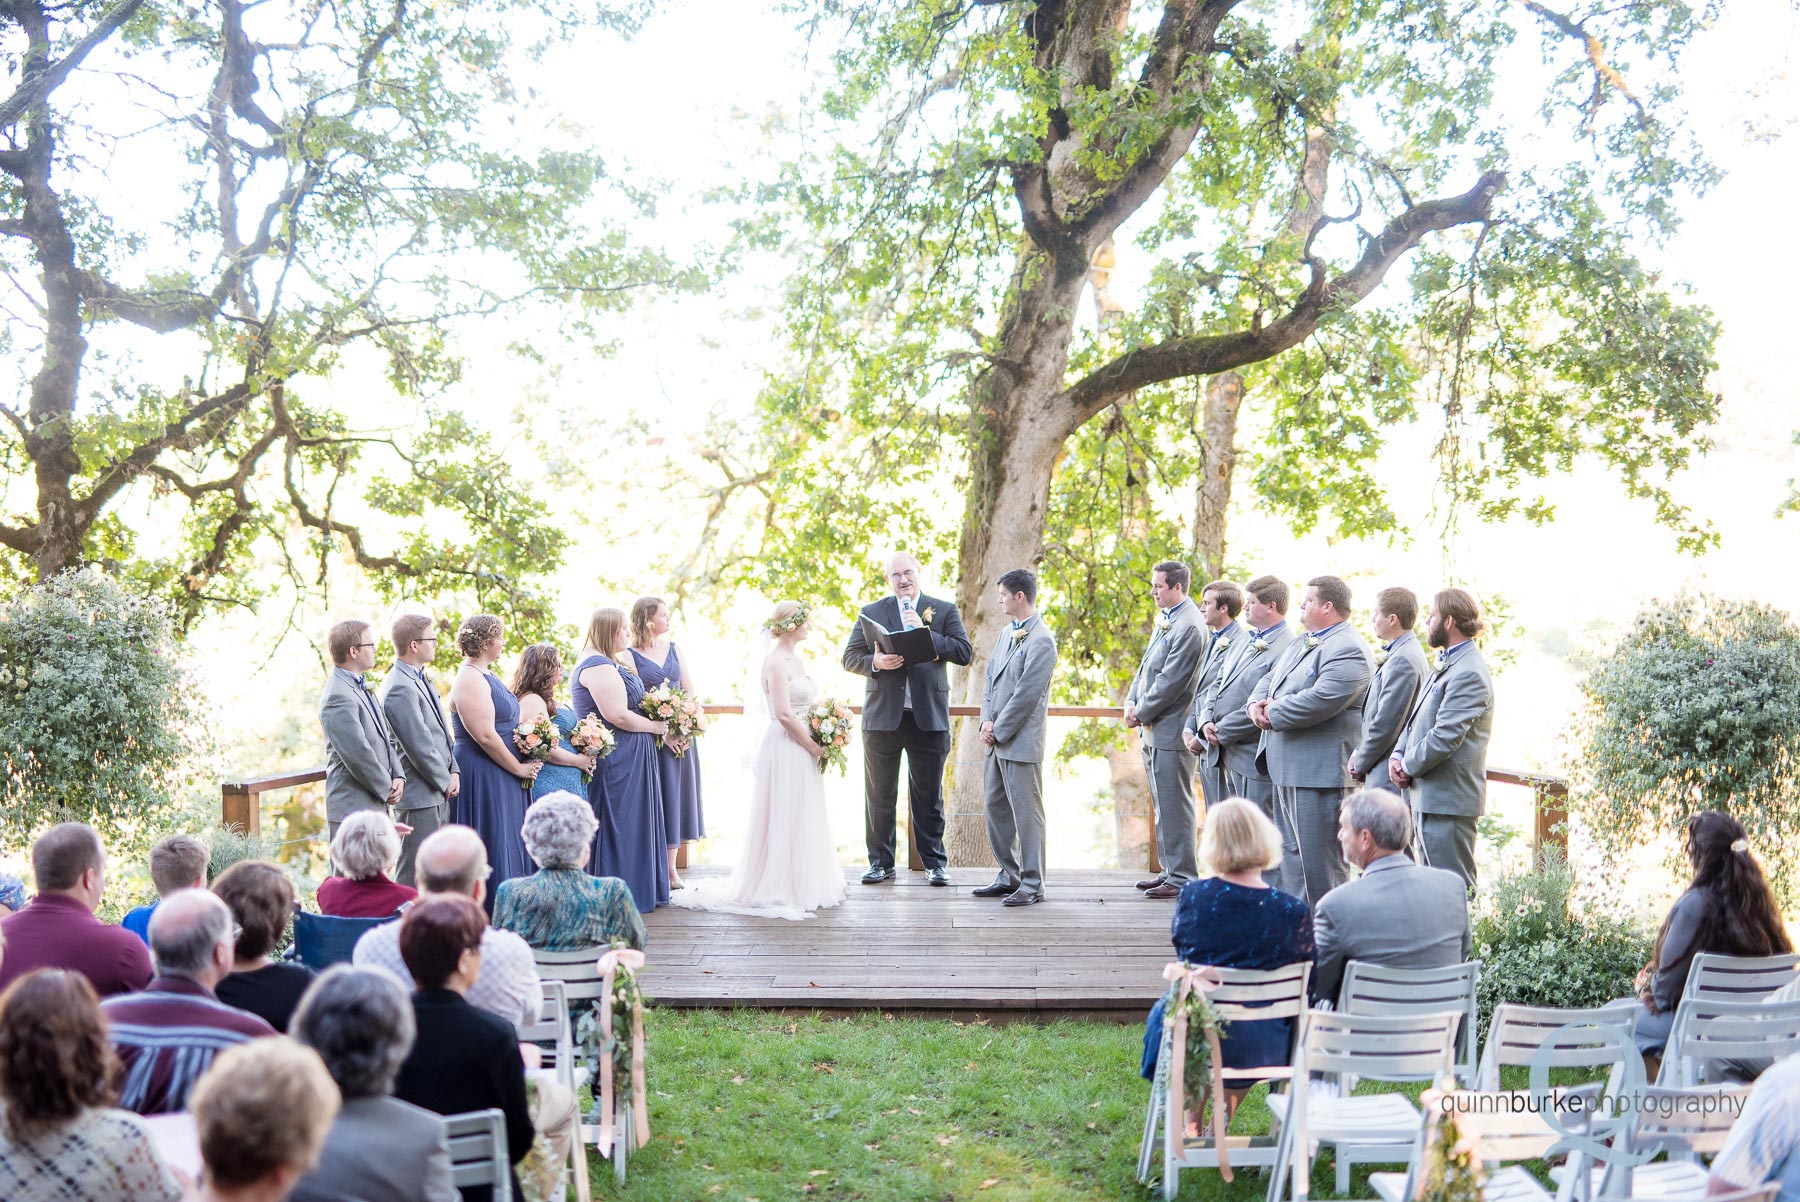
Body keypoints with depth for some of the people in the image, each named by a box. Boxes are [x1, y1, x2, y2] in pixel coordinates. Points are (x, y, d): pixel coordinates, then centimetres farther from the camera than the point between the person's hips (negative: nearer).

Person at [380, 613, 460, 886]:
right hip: (421, 794, -10)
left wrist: (453, 771, 5)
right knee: (415, 872, -4)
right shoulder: (401, 689, -20)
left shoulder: (420, 679, 12)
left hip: (439, 792, 10)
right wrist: (445, 781, -10)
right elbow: (419, 745, -20)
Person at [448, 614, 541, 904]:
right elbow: (485, 735, -22)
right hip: (483, 778, -10)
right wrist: (518, 767, -12)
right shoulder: (470, 679, -16)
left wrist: (526, 761, 5)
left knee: (507, 845, 11)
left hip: (501, 779, 10)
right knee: (492, 846, -5)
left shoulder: (482, 676, 14)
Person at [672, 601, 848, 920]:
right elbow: (784, 715, -21)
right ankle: (778, 890, 3)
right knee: (784, 820, -3)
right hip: (785, 748, -9)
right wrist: (815, 747, -14)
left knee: (802, 820, 14)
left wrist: (817, 746, 6)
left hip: (802, 751, 9)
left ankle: (800, 886, 23)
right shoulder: (776, 662, -15)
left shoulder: (796, 660, 14)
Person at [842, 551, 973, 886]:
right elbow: (849, 658, 5)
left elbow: (965, 653, -4)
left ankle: (934, 862, 15)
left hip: (928, 718, -1)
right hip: (882, 717, 1)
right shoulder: (871, 612, 8)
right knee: (879, 795, 6)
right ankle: (881, 862, 15)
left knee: (929, 795, 6)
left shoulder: (944, 611, 6)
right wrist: (874, 662, -16)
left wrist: (925, 631, -14)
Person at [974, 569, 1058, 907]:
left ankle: (1032, 885, 3)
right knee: (996, 809, 14)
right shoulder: (1006, 633, 15)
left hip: (1021, 742, -9)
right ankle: (1010, 876, 25)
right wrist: (987, 721, 2)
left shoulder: (1041, 640, -13)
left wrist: (998, 730, -13)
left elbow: (1027, 694, -17)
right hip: (997, 739, 9)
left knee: (1026, 812, -4)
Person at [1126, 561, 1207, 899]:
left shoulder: (1188, 626, -17)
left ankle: (1182, 878, 3)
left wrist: (1141, 713, -11)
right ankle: (1169, 869, 25)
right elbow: (1146, 666, 19)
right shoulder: (1165, 620, 15)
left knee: (1174, 805, -4)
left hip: (1171, 730, -10)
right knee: (1162, 804, 16)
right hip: (1153, 731, 10)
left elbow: (1171, 682, -19)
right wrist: (1131, 701, 5)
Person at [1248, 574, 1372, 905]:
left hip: (1319, 772, -11)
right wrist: (1257, 704, -1)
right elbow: (1271, 678, 21)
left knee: (1318, 857, -4)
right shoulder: (1301, 643, 18)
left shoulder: (1347, 650, -16)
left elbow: (1320, 701, -27)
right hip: (1286, 766, 11)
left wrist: (1273, 713, -16)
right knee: (1291, 851, 17)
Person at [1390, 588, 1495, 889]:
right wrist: (1398, 756, 3)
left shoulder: (1468, 674, -19)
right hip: (1430, 796, 10)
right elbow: (1417, 718, 19)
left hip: (1449, 800, -10)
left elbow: (1445, 737, -23)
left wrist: (1408, 766, -9)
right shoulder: (1446, 663, 15)